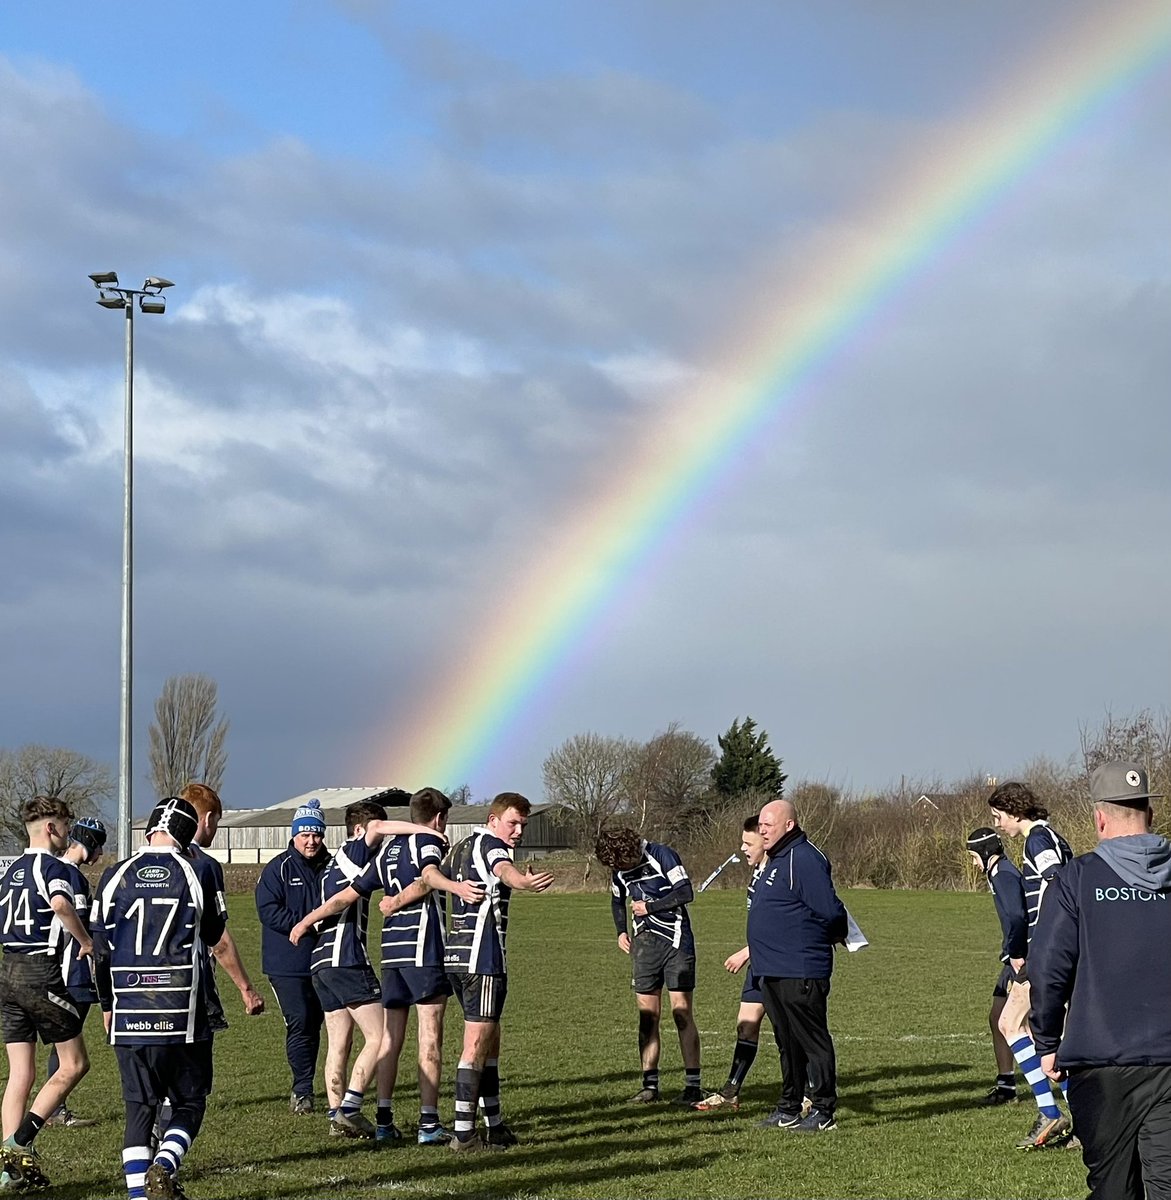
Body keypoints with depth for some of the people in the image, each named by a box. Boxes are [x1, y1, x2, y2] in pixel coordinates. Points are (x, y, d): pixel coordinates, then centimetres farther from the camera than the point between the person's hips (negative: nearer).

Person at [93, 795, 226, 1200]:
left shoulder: (116, 875, 3)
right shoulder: (198, 871, -4)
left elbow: (101, 948, 7)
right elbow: (213, 935, 10)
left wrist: (107, 1004, 19)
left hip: (129, 1013, 2)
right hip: (182, 1012, -2)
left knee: (139, 1108, 10)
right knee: (189, 1102, 11)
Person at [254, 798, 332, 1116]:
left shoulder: (331, 867, 8)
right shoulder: (277, 869, -5)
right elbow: (268, 911, -13)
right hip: (286, 964, -5)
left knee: (314, 1024, 8)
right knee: (299, 1024, -11)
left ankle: (303, 1088, 18)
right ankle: (302, 1090, -8)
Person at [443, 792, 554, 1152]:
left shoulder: (462, 846, 18)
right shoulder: (491, 846, -10)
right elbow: (503, 870, -34)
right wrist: (523, 882, -55)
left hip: (456, 953, 10)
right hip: (483, 956, -10)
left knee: (490, 1040, 17)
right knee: (477, 1043, -8)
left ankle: (494, 1124, 24)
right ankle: (463, 1133, -9)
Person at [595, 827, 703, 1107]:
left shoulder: (662, 855, -13)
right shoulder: (619, 869, 6)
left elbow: (685, 892, -19)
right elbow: (617, 900, 25)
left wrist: (650, 907, -14)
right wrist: (621, 931, 12)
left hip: (676, 940, -6)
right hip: (645, 943, 6)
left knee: (682, 1013, -7)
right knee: (647, 1016, 3)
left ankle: (693, 1085, -4)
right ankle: (650, 1084, 7)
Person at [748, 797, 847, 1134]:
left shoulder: (804, 859, -16)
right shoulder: (775, 860, 17)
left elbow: (830, 912, -20)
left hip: (800, 972, -11)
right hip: (773, 972, 11)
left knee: (812, 1040, -3)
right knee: (787, 1042, 16)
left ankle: (823, 1111, 2)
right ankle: (788, 1109, 23)